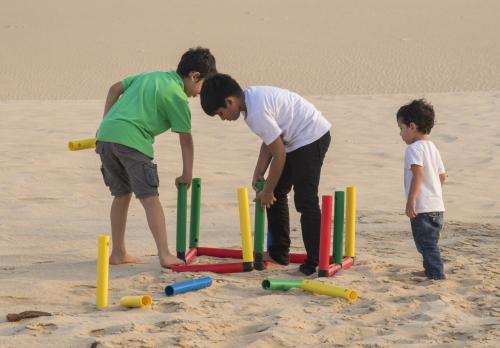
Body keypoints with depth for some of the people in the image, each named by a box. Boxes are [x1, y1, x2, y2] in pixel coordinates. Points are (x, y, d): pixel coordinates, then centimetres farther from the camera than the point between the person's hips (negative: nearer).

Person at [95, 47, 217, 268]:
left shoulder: (149, 76, 25)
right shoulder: (178, 97, 4)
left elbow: (115, 89, 25)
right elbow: (185, 139, 6)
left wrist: (105, 125, 25)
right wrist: (187, 175, 15)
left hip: (105, 134, 8)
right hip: (130, 139, -7)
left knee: (122, 194, 18)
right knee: (150, 198, -7)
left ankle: (118, 253, 22)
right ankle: (164, 254, -14)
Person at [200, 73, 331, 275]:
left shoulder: (257, 112, -27)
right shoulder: (251, 97, 3)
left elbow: (279, 154, -21)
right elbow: (270, 139, 11)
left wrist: (267, 192, -11)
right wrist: (259, 173, 4)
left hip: (311, 137, -11)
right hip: (295, 140, 11)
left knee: (305, 201, -14)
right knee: (277, 192, 16)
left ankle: (316, 262, -11)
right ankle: (279, 251, 24)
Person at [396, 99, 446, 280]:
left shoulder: (414, 148, -13)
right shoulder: (432, 147, 16)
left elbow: (418, 173, -26)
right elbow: (442, 175, 20)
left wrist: (411, 200, -28)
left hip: (422, 207, -10)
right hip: (437, 205, 10)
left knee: (426, 243, -6)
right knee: (429, 242, 22)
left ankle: (436, 274, -9)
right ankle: (431, 270, 33)